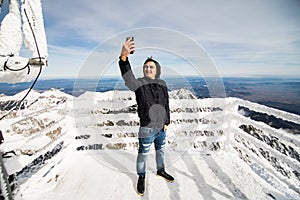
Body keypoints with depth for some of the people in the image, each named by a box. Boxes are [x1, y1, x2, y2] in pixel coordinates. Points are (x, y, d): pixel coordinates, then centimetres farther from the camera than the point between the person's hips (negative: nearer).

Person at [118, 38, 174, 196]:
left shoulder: (162, 84, 1)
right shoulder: (139, 83, -15)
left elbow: (166, 104, 8)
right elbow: (128, 78, -38)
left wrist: (167, 121, 6)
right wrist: (123, 57, -55)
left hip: (162, 127, 5)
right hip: (147, 128, -5)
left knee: (160, 150, 24)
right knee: (143, 154, 12)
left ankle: (160, 170, 51)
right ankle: (141, 177, 38)